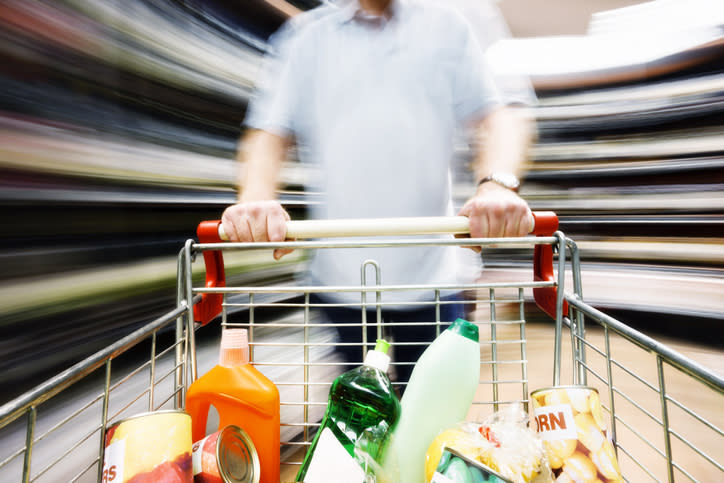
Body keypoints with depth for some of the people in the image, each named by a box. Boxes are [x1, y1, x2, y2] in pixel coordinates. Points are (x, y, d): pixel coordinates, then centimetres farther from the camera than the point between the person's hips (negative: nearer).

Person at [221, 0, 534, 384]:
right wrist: (254, 201, -18)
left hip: (430, 274, 1)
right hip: (340, 278, 0)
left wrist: (498, 184, -20)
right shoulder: (305, 35, 11)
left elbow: (497, 119, 2)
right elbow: (269, 135, 3)